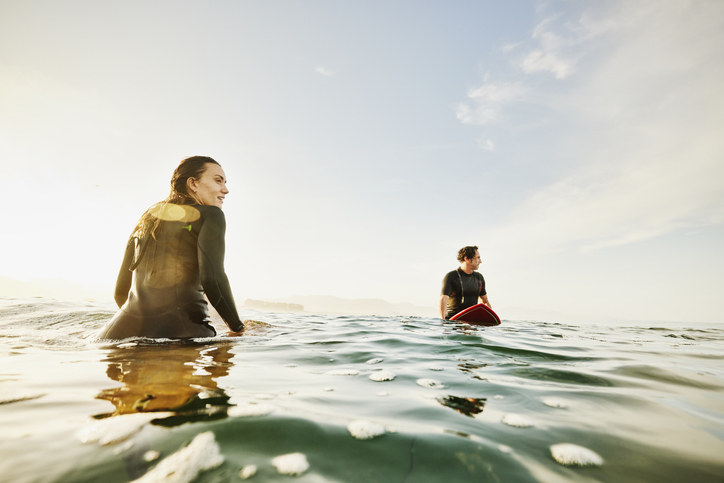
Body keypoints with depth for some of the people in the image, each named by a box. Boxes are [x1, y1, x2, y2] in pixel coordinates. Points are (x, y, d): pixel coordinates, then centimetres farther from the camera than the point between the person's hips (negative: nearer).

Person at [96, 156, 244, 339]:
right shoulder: (210, 214, 3)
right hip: (180, 330, -7)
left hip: (125, 330, 7)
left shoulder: (145, 220, 22)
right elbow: (211, 278, -13)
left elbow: (121, 291, 24)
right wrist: (238, 328, -2)